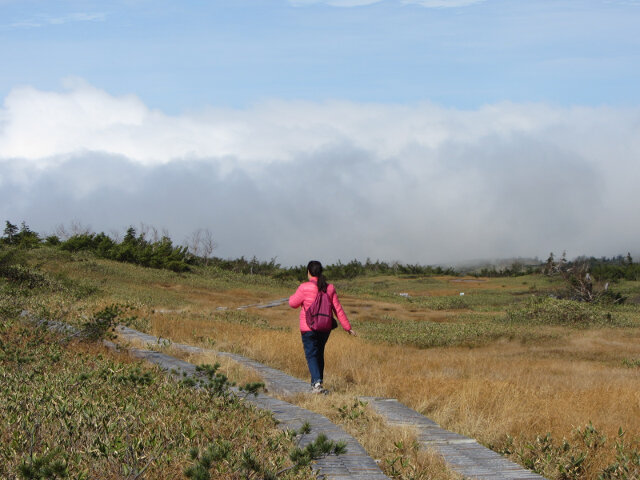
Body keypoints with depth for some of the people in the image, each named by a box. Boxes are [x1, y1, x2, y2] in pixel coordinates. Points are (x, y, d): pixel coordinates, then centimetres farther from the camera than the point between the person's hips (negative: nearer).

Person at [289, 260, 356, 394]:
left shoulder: (305, 288, -13)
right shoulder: (329, 288, 0)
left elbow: (293, 303, -4)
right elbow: (338, 309, 1)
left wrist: (293, 296, 19)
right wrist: (347, 327, 6)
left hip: (309, 328, -4)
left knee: (311, 355, -3)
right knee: (319, 354, 18)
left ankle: (317, 382, -22)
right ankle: (315, 384, 25)